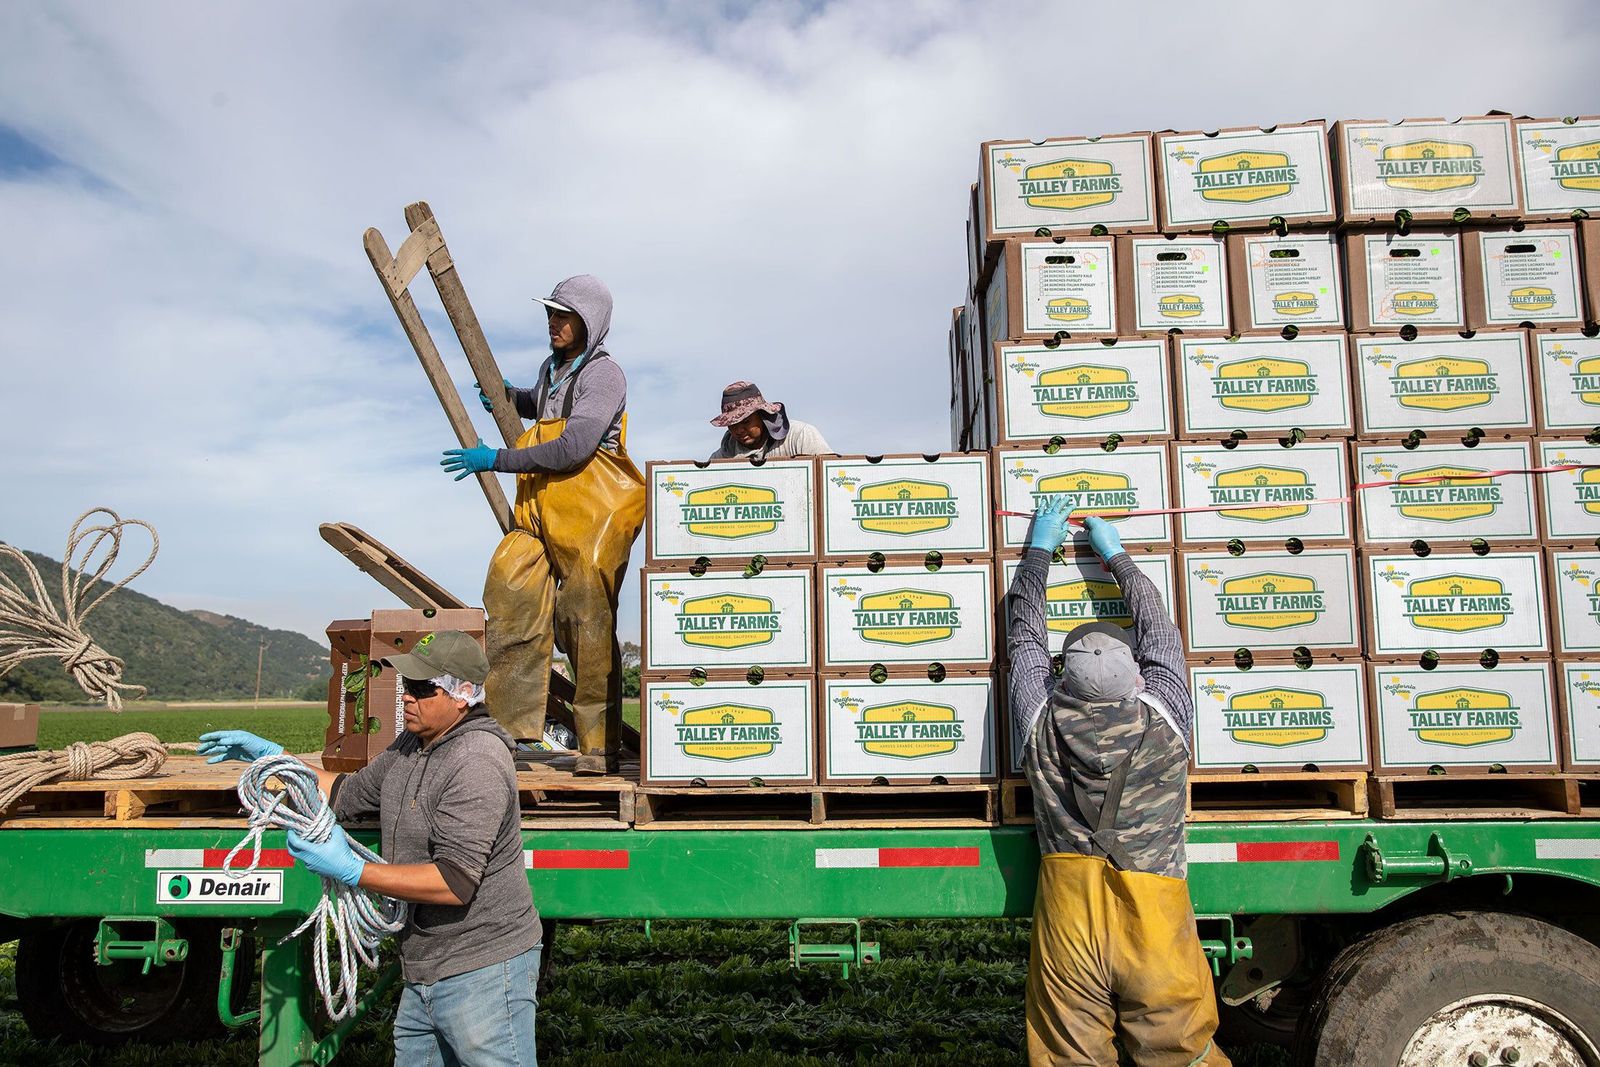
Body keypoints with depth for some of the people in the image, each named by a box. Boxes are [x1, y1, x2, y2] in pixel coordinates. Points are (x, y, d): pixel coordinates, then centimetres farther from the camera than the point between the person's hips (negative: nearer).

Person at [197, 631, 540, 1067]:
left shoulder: (477, 763, -22)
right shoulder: (412, 745, 10)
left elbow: (456, 882, -26)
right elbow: (350, 794, 24)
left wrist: (353, 872, -25)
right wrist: (271, 755, 17)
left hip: (483, 970, -9)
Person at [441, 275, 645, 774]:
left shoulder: (603, 374, -9)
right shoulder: (552, 369, 18)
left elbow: (572, 449, -20)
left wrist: (495, 460, -14)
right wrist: (508, 395, 24)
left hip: (593, 514, -8)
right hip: (542, 513, 8)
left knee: (588, 628, -7)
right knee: (510, 606, -2)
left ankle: (599, 746, 1)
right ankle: (512, 725, 4)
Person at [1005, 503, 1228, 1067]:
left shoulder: (1042, 723, -3)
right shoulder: (1163, 718, -4)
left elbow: (1025, 637, 14)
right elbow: (1160, 632, 14)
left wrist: (1040, 548, 26)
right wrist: (1115, 555, 27)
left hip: (1067, 918, 1)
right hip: (1154, 917, 0)